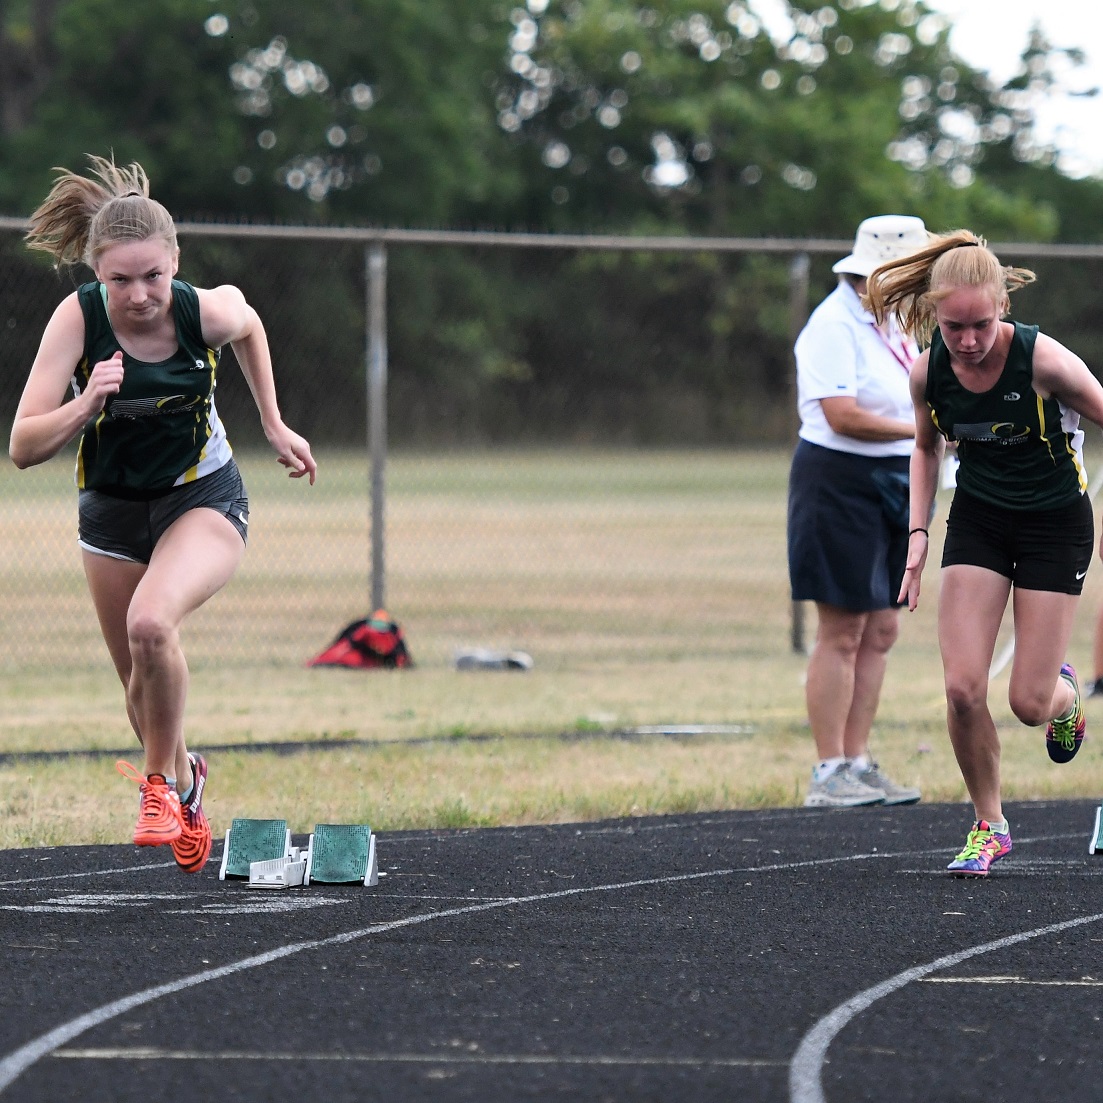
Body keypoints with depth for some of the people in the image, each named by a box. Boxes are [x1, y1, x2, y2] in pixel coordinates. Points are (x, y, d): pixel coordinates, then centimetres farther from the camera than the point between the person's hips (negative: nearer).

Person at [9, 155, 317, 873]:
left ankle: (162, 781, -9)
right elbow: (24, 447, -26)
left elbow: (250, 325, 5)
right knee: (143, 682, 13)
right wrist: (88, 403, -43)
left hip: (205, 497, -2)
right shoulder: (78, 319, -23)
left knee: (150, 623, -31)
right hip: (113, 509, 2)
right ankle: (184, 782, 45)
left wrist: (274, 425, 10)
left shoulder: (207, 312, -23)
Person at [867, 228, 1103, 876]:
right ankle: (989, 825, 10)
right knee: (963, 687, -10)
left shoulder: (1043, 360, -27)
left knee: (1030, 702, -5)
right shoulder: (928, 371, -14)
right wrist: (918, 533, -1)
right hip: (978, 518, 3)